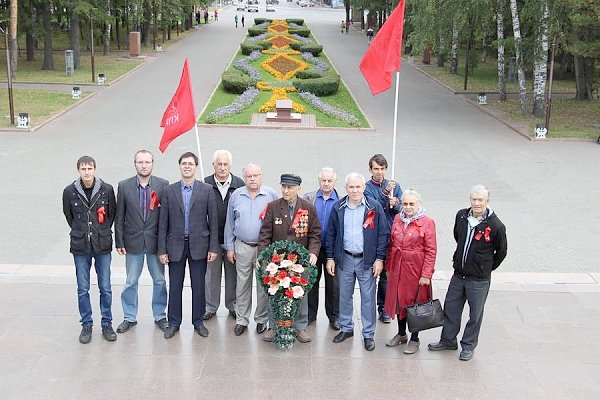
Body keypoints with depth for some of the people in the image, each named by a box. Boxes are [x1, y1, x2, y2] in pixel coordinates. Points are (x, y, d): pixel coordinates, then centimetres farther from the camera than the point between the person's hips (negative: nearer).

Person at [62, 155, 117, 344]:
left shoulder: (107, 189, -5)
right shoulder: (69, 191, -4)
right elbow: (68, 215, 12)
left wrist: (103, 232, 9)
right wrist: (80, 232, 11)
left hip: (103, 246, 0)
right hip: (80, 247, 1)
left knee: (105, 288, 5)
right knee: (82, 289, 7)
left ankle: (107, 324, 19)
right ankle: (86, 325, 20)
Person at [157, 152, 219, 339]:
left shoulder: (207, 190, 0)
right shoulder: (169, 191, 3)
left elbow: (213, 220, 0)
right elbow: (163, 222, 3)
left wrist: (213, 247, -4)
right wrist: (162, 249, -1)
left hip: (199, 245, -1)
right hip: (175, 245, 1)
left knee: (198, 286, 7)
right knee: (174, 287, 6)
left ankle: (198, 321, 22)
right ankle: (173, 322, 19)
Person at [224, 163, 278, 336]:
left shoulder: (271, 195, -2)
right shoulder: (236, 195, 4)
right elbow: (230, 223, 9)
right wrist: (230, 247, 7)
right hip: (242, 247, 1)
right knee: (242, 284, 7)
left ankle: (262, 320, 18)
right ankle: (241, 319, 18)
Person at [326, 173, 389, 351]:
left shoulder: (374, 207, -5)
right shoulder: (338, 207, 3)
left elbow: (383, 234, -3)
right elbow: (330, 234, 8)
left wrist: (380, 259, -7)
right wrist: (330, 258, 4)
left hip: (367, 260, -2)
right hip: (344, 259, 3)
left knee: (368, 298, 2)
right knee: (344, 296, 12)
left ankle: (368, 334, 13)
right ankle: (346, 328, 29)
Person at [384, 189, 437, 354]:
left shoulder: (427, 222, -10)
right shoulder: (397, 219, 5)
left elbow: (431, 251, -11)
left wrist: (426, 274, -15)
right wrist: (388, 266, 10)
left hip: (416, 269, -5)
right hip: (397, 268, 5)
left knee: (415, 302, 6)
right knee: (398, 300, 15)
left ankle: (414, 339, 22)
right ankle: (401, 334, 34)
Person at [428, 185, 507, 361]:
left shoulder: (496, 226, -17)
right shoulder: (461, 216, -3)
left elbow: (501, 252, -2)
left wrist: (486, 268, 5)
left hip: (479, 280, -5)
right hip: (458, 275, 5)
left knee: (475, 314, 9)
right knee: (450, 308, 15)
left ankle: (468, 345, 26)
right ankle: (448, 340, 33)